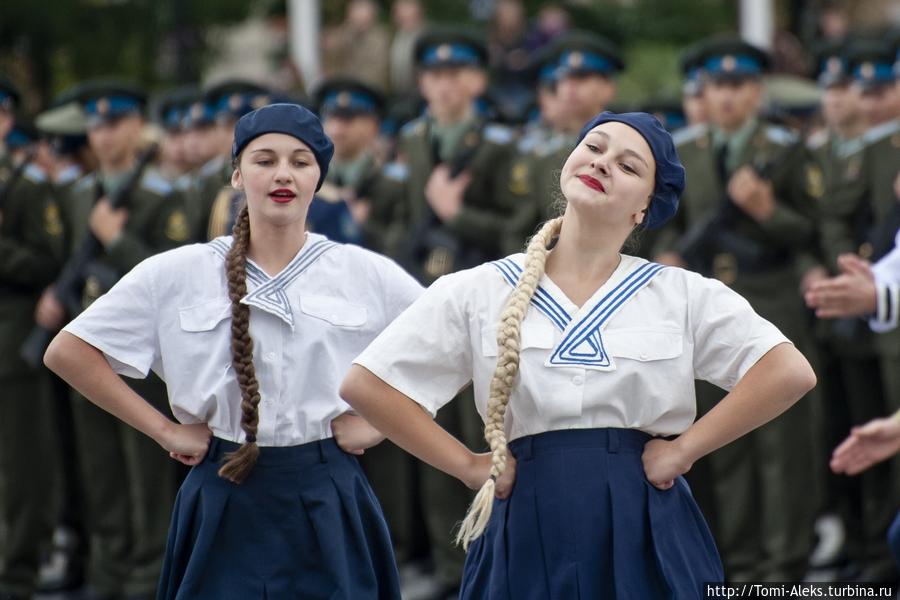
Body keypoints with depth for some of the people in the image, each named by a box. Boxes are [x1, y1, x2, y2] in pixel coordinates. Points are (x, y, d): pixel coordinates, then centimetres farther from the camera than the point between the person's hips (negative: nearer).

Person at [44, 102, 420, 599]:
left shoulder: (366, 274, 2)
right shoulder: (177, 274, 0)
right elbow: (68, 352, 1)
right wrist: (164, 430, -3)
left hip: (325, 512, 0)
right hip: (223, 510, 0)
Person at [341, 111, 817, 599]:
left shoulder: (683, 296, 3)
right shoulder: (478, 294, 4)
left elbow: (790, 373, -5)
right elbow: (366, 385, 2)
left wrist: (683, 450, -9)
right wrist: (469, 466, -3)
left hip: (648, 536, 0)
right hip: (527, 539, 1)